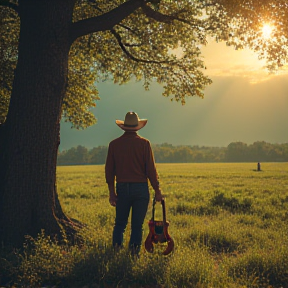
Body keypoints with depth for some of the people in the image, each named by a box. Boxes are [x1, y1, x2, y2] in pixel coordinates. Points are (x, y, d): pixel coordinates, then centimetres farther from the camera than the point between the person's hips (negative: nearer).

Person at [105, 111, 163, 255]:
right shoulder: (144, 143, -4)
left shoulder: (114, 144, 3)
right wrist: (157, 190, 1)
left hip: (122, 188, 2)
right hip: (140, 188, -2)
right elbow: (151, 169, -7)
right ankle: (134, 254, 3)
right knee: (137, 225, 5)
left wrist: (112, 192, 11)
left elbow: (109, 170, 4)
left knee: (120, 223, 14)